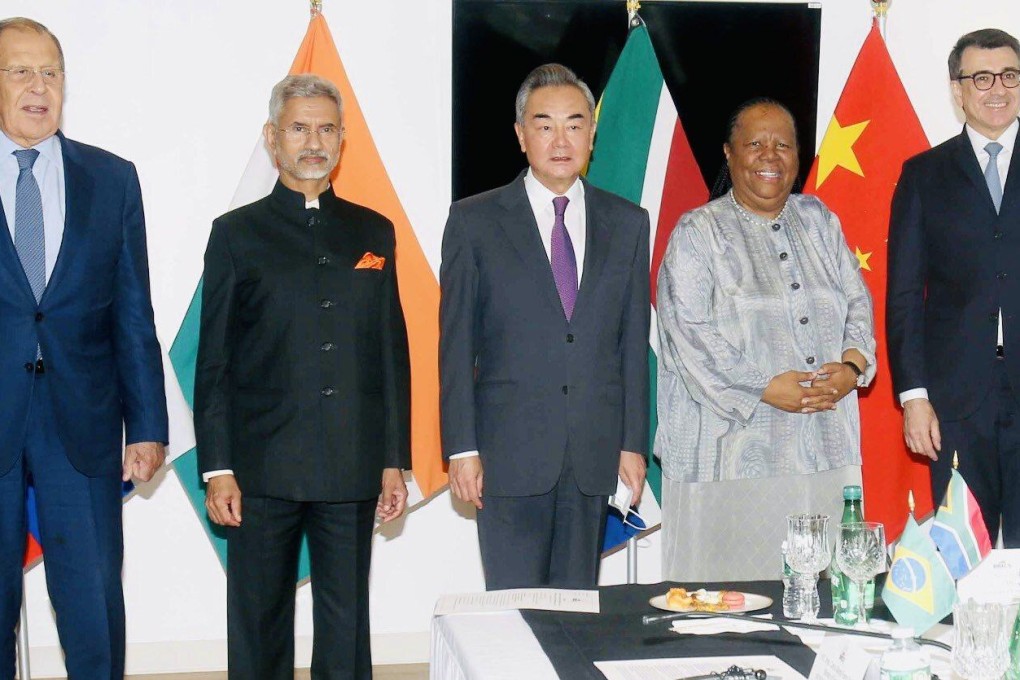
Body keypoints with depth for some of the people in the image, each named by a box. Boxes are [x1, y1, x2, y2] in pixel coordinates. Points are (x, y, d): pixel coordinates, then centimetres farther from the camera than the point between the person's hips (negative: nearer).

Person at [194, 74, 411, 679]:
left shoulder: (374, 233, 11)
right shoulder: (238, 234, 5)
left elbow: (393, 353, 11)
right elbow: (214, 363, 2)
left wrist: (395, 460, 7)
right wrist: (217, 468, -5)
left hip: (352, 472, 2)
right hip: (263, 470, -2)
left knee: (346, 628, 7)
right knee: (259, 629, 6)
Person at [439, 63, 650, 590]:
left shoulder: (627, 224, 10)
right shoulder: (474, 221, 2)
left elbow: (634, 342, 9)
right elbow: (456, 344, 0)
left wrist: (634, 443, 5)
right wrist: (461, 448, -5)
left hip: (594, 456, 2)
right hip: (508, 453, -2)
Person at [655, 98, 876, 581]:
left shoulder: (818, 221, 17)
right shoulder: (698, 232, 1)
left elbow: (858, 302, 15)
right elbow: (687, 332, -9)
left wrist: (852, 366, -5)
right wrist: (766, 388, -15)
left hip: (826, 450, 5)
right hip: (735, 448, -4)